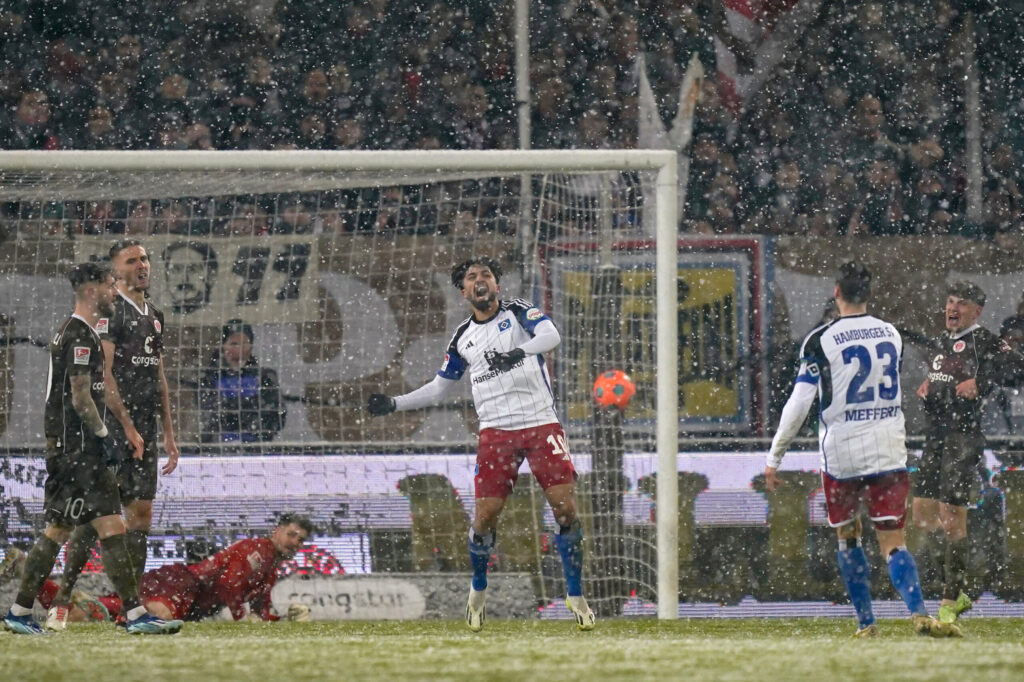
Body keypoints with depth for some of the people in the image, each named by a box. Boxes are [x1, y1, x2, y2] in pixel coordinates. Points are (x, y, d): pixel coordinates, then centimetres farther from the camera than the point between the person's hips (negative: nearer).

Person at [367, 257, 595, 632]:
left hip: (541, 424, -3)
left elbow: (551, 335, -17)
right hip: (496, 430, 3)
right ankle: (478, 590, 20)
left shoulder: (519, 312, 3)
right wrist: (394, 403, 13)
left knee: (565, 506, -11)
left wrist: (520, 351, -36)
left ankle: (576, 597, 0)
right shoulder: (463, 337, 14)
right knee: (486, 514, -4)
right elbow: (438, 388, 23)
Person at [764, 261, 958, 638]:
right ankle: (919, 613, -22)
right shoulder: (891, 334, 6)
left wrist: (774, 457, -3)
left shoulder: (821, 340, -8)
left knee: (848, 538, 15)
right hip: (888, 451, 3)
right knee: (893, 542, -1)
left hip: (841, 452, -2)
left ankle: (866, 623, 14)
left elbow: (799, 403, -9)